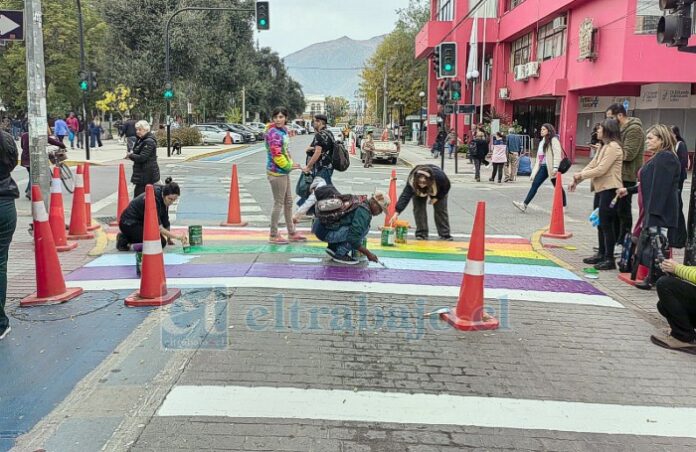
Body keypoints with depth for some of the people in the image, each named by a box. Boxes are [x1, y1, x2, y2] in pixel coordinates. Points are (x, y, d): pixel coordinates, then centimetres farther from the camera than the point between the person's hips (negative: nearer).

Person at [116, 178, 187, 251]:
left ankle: (126, 237, 14)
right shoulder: (154, 199, -30)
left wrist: (169, 238, 15)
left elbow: (165, 219, 8)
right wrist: (176, 236, -41)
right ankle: (124, 240, -6)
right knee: (161, 243, -16)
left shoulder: (163, 198, -6)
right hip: (129, 224, -9)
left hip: (141, 222, 9)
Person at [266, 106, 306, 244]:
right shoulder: (273, 133, -18)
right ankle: (273, 235, 9)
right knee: (278, 203, -2)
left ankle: (292, 233, 29)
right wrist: (289, 166, -13)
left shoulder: (284, 130, 10)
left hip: (284, 171, 10)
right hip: (276, 172, -10)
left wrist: (290, 163, 5)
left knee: (288, 202, 17)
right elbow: (276, 155, -23)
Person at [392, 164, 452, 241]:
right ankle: (421, 234, -3)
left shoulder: (439, 176, -43)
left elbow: (447, 186, -21)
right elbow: (405, 196, -48)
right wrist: (397, 213, -57)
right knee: (418, 208, -13)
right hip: (419, 191, 0)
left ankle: (445, 235, 6)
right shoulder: (411, 181, -43)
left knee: (441, 210, -3)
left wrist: (437, 197, -25)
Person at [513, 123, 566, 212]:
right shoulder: (542, 142, 21)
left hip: (551, 167, -7)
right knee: (535, 184, -4)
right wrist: (534, 172, 16)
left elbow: (557, 153, -14)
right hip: (543, 167, 7)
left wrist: (555, 167, -24)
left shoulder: (553, 140, -4)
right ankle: (524, 204, -11)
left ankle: (564, 207, 16)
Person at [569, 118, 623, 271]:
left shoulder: (613, 147, -14)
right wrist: (577, 181, 8)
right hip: (600, 189, 10)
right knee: (600, 223, 14)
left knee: (606, 223, -6)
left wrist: (581, 175, -11)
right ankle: (601, 254, 23)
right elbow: (591, 165, 15)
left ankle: (609, 259, 0)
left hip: (609, 189, -10)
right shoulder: (603, 147, 18)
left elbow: (601, 169, -20)